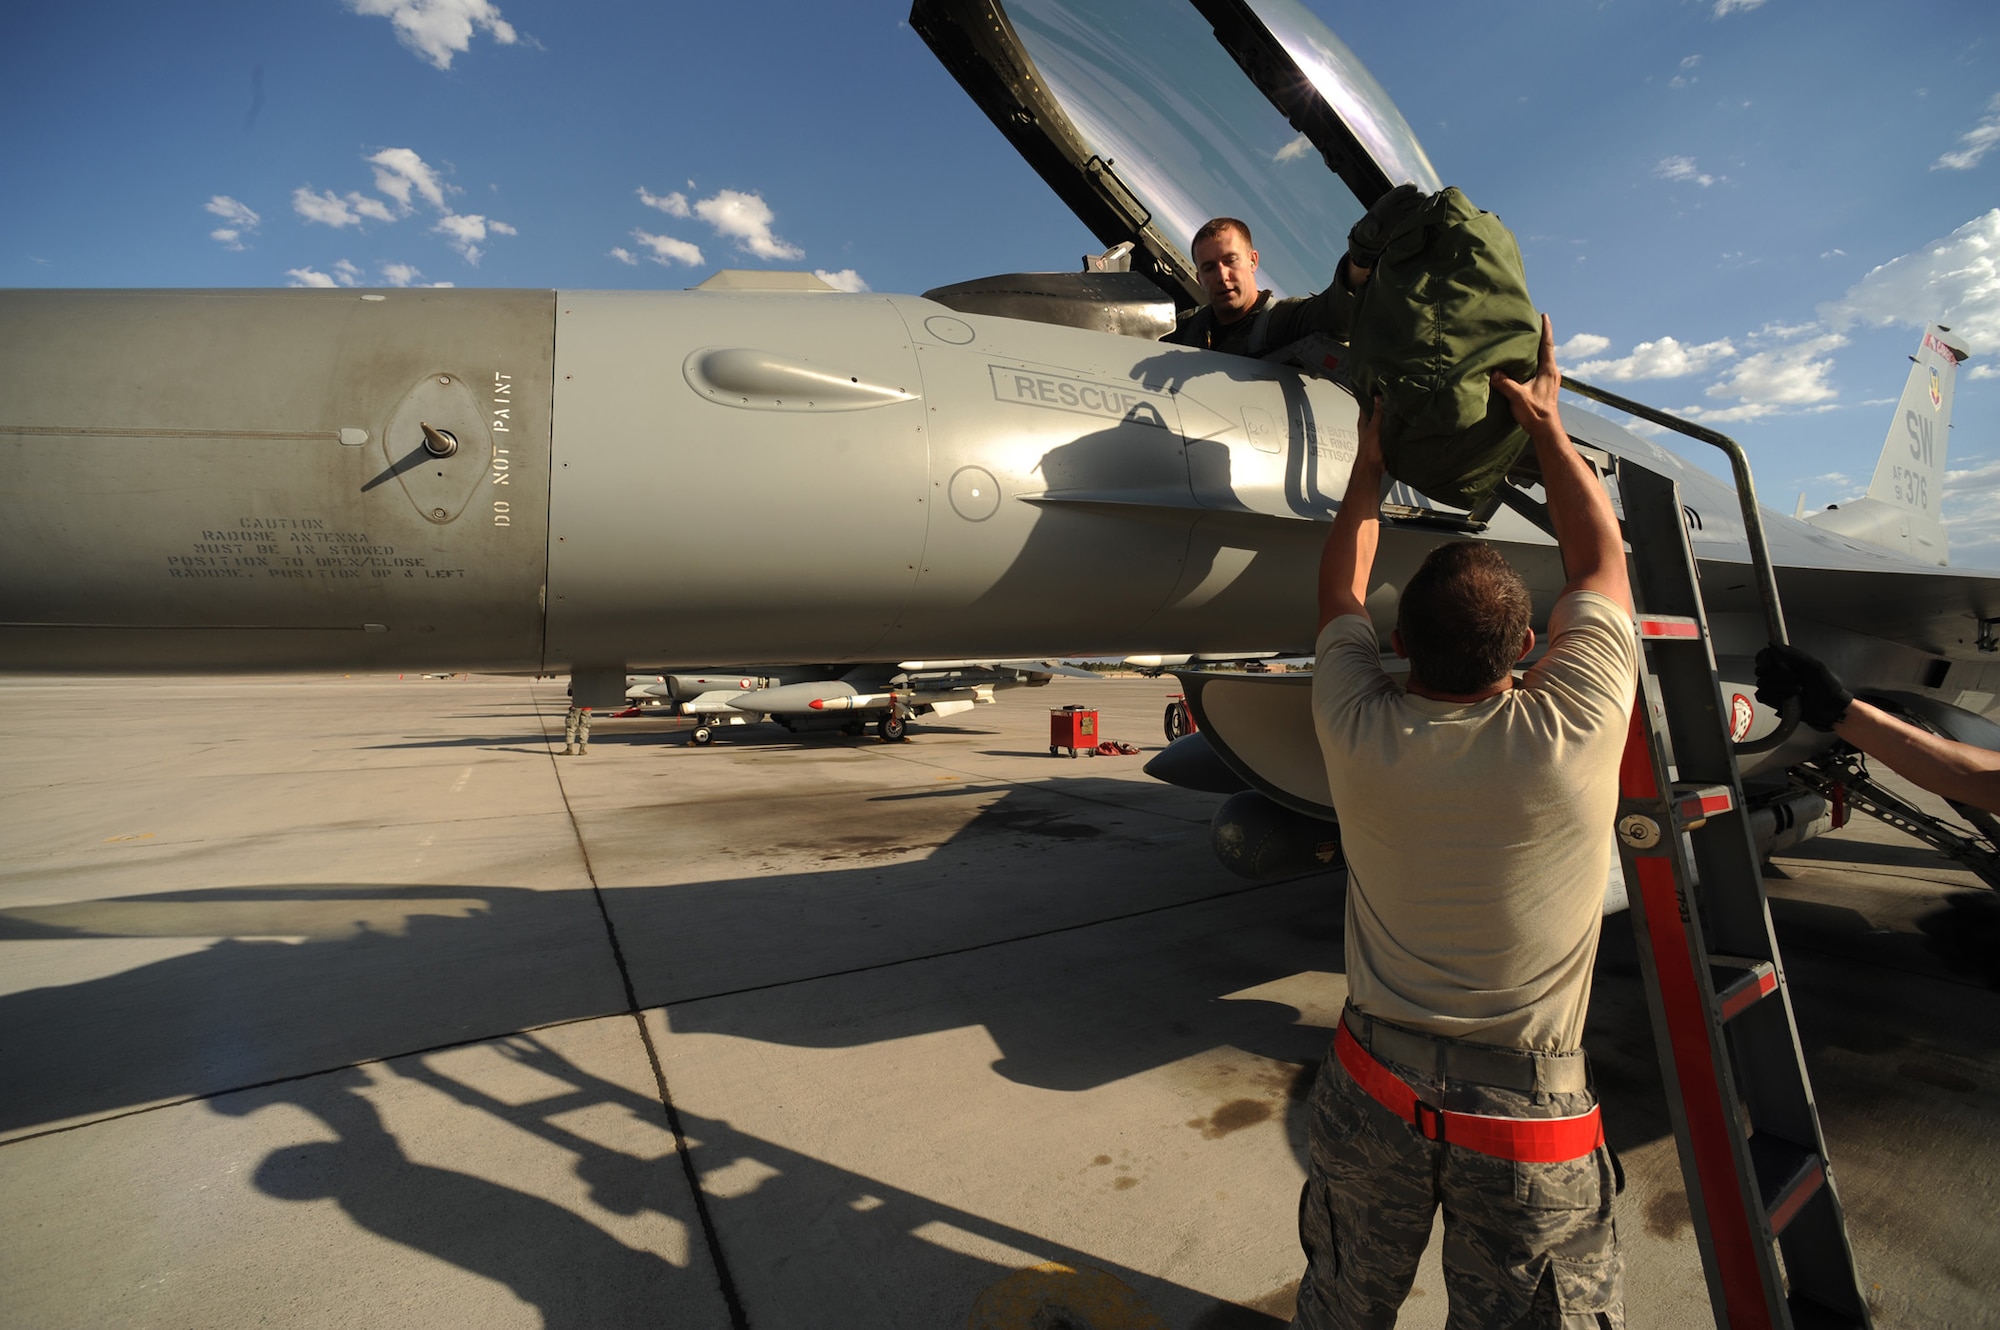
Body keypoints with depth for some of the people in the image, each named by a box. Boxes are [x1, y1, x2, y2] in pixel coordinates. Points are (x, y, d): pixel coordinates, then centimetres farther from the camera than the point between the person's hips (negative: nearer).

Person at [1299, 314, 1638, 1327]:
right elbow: (1599, 559, -3)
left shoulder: (1360, 734, -18)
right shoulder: (1571, 739, -21)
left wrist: (1371, 457, 12)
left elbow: (1341, 590, 2)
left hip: (1371, 1094, 2)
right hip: (1529, 1124, -1)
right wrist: (1546, 423, 8)